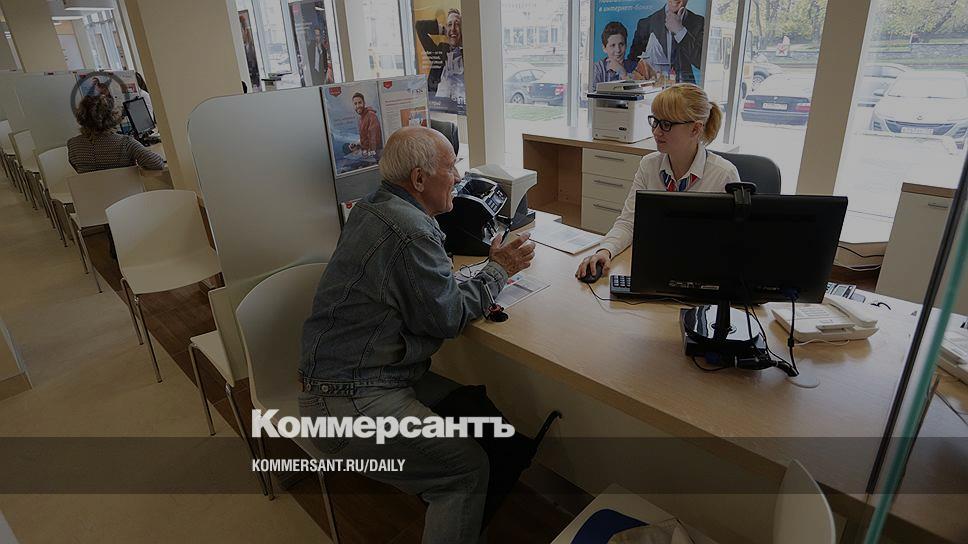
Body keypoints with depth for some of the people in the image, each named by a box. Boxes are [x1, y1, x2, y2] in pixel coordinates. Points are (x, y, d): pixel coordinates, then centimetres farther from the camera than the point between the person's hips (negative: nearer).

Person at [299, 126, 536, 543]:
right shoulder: (410, 231, -23)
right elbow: (448, 316, -15)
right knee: (469, 469, -5)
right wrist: (498, 270, -2)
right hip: (352, 404, -10)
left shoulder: (373, 208, 8)